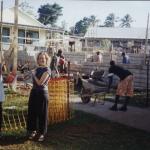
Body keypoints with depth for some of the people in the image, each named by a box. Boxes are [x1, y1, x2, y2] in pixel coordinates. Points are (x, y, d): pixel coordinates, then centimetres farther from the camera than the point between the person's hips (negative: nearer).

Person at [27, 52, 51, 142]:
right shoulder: (37, 69, 10)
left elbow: (40, 82, -18)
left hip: (42, 93, -7)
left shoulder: (47, 70, -11)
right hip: (34, 92, 7)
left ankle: (42, 133, 14)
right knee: (32, 112, 11)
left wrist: (34, 74, -8)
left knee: (42, 113, 2)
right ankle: (33, 130, 26)